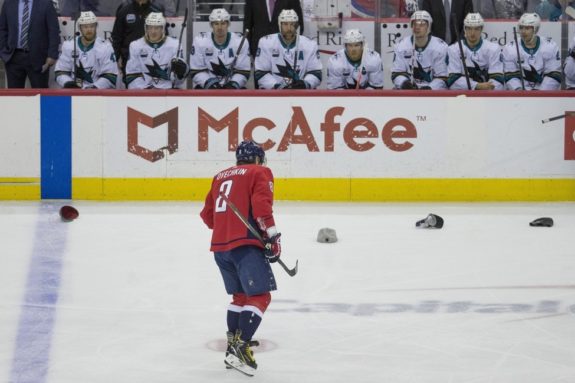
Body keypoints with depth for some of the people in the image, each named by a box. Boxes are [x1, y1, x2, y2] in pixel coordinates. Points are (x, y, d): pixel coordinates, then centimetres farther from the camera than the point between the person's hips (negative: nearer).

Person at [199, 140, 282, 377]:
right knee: (260, 296, -7)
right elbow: (261, 204, -12)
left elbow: (207, 214, 25)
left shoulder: (221, 176, 24)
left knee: (240, 295, 21)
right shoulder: (259, 172, 6)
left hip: (220, 246, 7)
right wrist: (272, 236, -11)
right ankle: (240, 348, -20)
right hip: (245, 244, -7)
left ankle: (233, 347, 19)